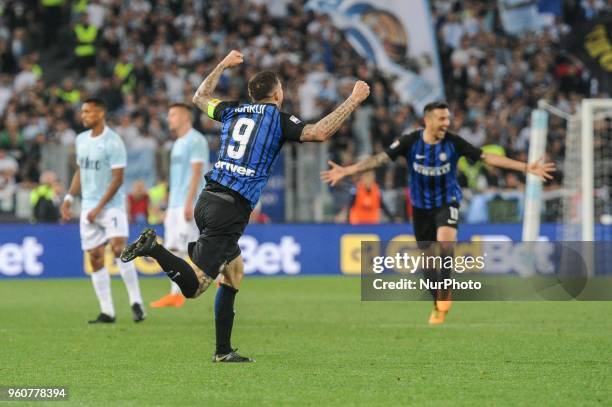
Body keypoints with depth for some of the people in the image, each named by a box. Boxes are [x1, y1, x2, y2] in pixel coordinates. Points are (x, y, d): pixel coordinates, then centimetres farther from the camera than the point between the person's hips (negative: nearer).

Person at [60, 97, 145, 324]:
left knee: (118, 247, -21)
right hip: (88, 207, 7)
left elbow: (118, 178, -14)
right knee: (95, 258, 2)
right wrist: (69, 198, 10)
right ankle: (106, 312, 6)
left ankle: (136, 302, -13)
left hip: (111, 205, -7)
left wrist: (98, 208, -17)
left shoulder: (112, 142, -11)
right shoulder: (81, 140, 11)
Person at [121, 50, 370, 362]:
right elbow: (319, 133, -14)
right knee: (194, 286, -12)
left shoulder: (233, 111, 16)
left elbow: (200, 97, 36)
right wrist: (353, 101, -5)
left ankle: (223, 351, 16)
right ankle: (156, 250, -31)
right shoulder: (276, 118, -1)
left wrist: (223, 65, 45)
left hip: (207, 199, 8)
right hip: (231, 209, -8)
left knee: (234, 273, 18)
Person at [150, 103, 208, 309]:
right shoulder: (178, 143, 21)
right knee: (172, 249, 2)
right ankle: (175, 294, 0)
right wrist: (169, 207, 22)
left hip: (187, 205, -9)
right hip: (175, 205, 9)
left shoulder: (195, 140, -8)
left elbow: (196, 173, -16)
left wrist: (189, 203, -22)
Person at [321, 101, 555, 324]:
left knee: (445, 241, -28)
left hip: (447, 201, -2)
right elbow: (381, 158, -16)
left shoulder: (454, 143, -15)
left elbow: (487, 157, -12)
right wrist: (346, 171, -25)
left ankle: (445, 290, -8)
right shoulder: (410, 142, -15)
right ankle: (439, 305, 24)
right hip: (421, 206, 2)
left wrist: (526, 167, -15)